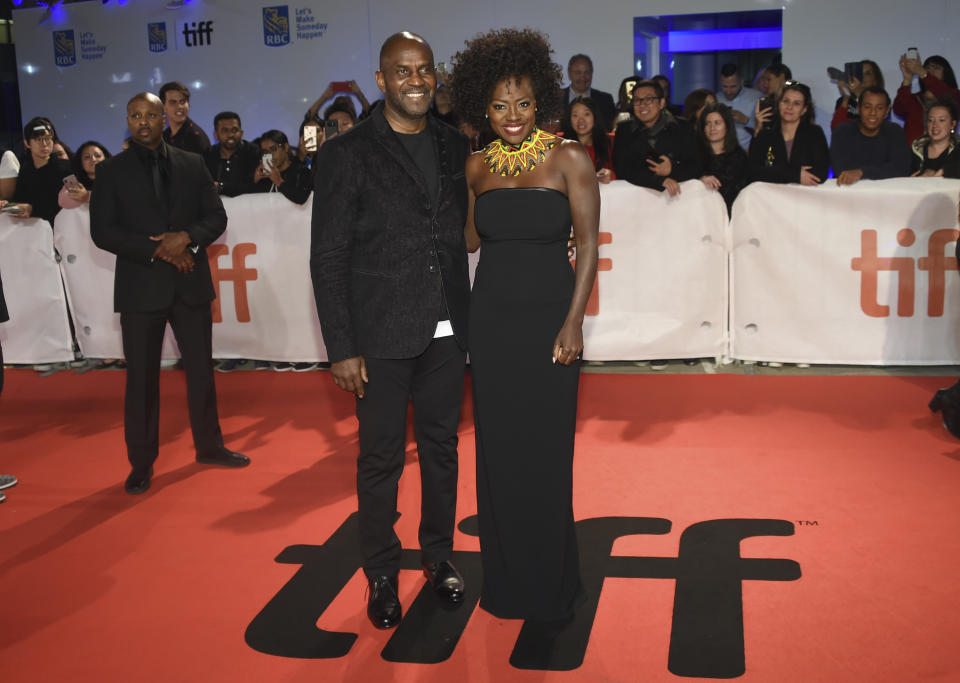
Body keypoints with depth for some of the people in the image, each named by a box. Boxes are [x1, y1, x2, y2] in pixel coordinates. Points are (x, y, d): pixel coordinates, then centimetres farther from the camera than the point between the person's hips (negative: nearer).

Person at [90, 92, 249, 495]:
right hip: (140, 287, -2)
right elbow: (102, 231, -4)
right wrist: (157, 250, -15)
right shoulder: (111, 171, 2)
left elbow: (216, 217, 6)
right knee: (141, 377, 3)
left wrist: (187, 237, -15)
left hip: (190, 283, 2)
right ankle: (141, 463, 14)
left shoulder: (192, 165, 8)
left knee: (201, 369, 10)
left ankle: (209, 446, 26)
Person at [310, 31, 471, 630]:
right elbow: (328, 259, -7)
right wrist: (341, 348, -11)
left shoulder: (455, 147, 7)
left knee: (441, 447, 15)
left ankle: (439, 555, 33)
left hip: (447, 332, 4)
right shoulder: (347, 154, -5)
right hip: (382, 334, -4)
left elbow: (464, 232, 9)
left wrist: (470, 320, 1)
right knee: (381, 458, 7)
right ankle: (383, 574, 24)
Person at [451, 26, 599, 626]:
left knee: (545, 451, 3)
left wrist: (573, 323, -13)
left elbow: (588, 244, -7)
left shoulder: (568, 159, -5)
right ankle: (506, 580, 27)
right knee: (498, 450, 10)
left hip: (548, 318, -4)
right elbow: (471, 240, 14)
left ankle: (550, 586, 22)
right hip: (491, 319, 4)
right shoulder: (478, 166, 8)